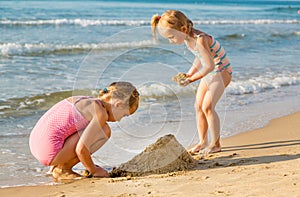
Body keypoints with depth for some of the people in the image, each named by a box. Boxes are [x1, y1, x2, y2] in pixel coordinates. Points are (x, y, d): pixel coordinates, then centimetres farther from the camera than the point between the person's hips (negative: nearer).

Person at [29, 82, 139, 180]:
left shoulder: (85, 100, 16)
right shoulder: (101, 113, -11)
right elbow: (80, 149, -18)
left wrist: (91, 166, 30)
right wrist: (93, 170, 0)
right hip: (50, 152, -9)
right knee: (104, 131, -7)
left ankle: (57, 166, 15)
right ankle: (62, 169, -1)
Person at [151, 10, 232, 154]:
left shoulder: (200, 40, -31)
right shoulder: (187, 38, -2)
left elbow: (209, 66, -31)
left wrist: (191, 79, -26)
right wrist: (189, 74, 1)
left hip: (222, 72, -9)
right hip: (209, 73, 9)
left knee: (207, 106, -15)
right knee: (198, 106, 6)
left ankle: (215, 144, -4)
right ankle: (202, 142, 14)